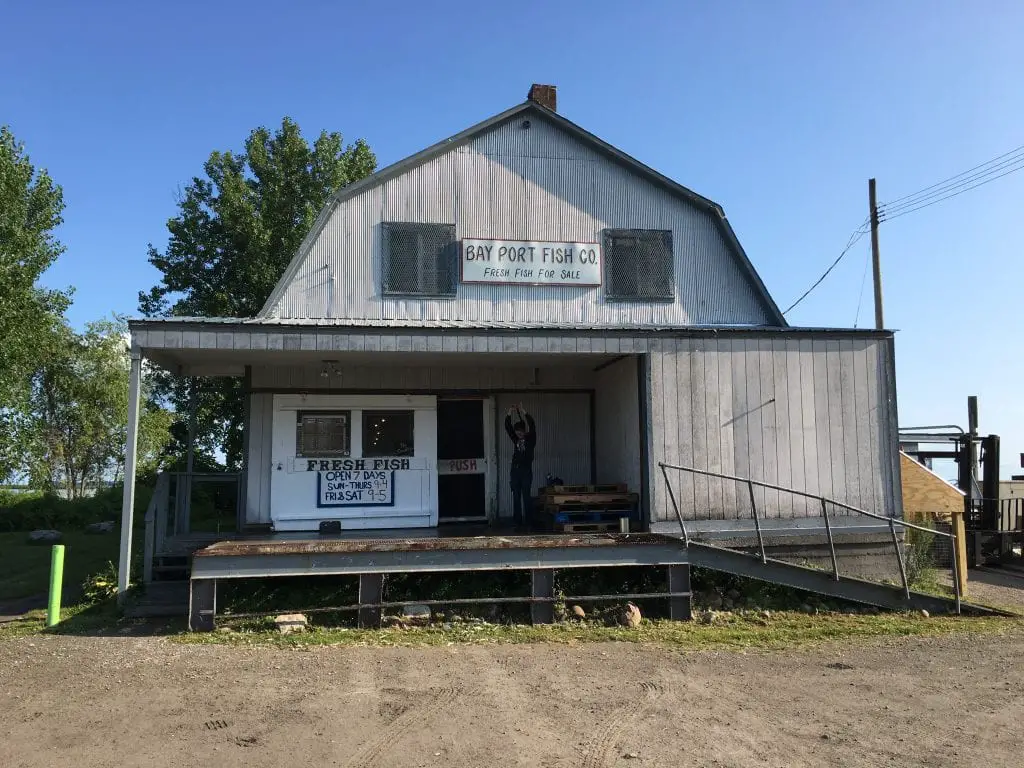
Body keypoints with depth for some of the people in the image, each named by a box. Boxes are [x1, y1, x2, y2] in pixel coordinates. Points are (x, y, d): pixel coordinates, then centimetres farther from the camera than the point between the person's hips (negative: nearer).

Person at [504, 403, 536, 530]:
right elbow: (508, 427, 5)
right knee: (516, 497, 4)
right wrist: (509, 414, -9)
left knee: (526, 497, -5)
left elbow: (532, 425, -14)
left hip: (526, 471, -4)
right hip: (515, 470, 5)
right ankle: (517, 521, 7)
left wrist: (523, 412, -21)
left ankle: (528, 521, -3)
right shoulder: (516, 439, 13)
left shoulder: (530, 438, 1)